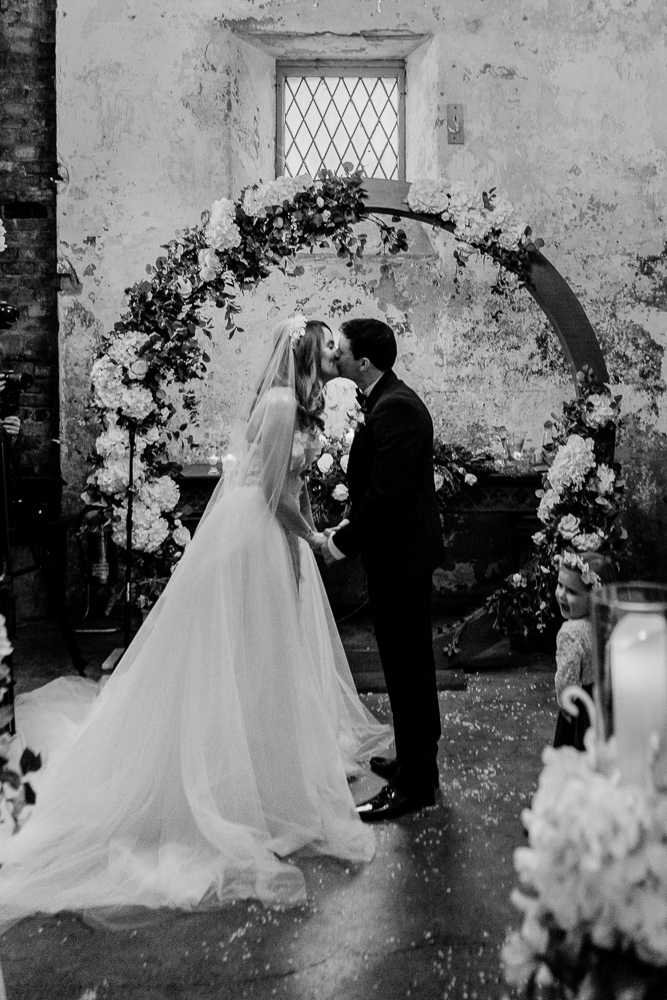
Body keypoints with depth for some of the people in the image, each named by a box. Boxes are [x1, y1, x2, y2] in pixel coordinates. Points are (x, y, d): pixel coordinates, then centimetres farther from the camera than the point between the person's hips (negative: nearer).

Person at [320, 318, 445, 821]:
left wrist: (344, 543, -15)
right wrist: (350, 528, 11)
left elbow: (383, 493, -25)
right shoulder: (392, 400, 12)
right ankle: (418, 761, 35)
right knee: (413, 664, 20)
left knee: (407, 668, 0)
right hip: (405, 550, 11)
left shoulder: (393, 408, -21)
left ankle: (414, 784, 12)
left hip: (399, 555, -11)